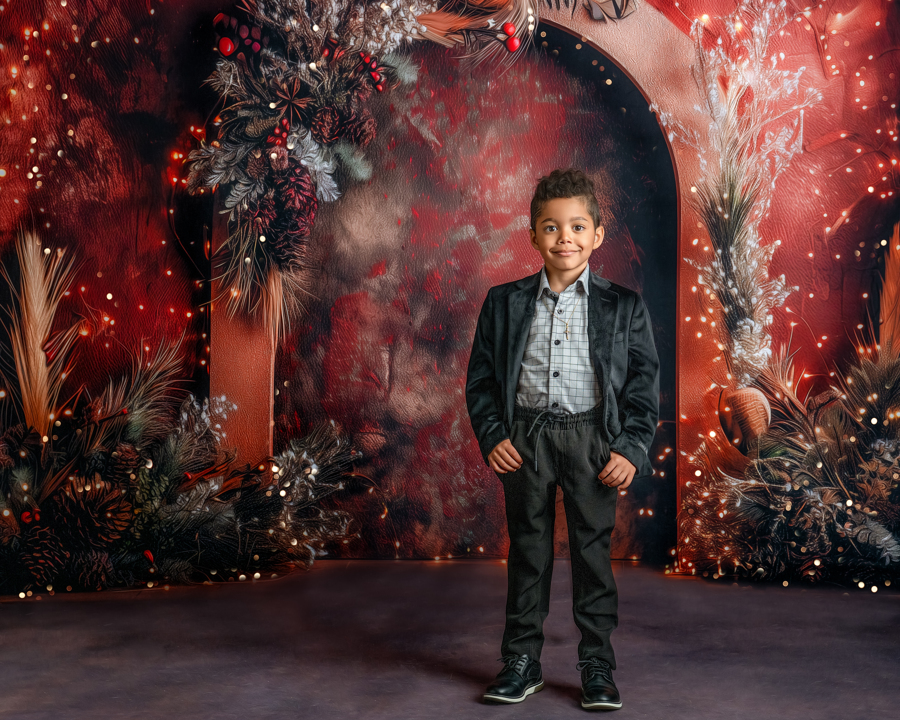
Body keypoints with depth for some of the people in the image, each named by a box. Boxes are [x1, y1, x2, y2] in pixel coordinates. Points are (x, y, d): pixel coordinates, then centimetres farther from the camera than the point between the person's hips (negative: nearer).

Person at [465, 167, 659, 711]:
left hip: (592, 437, -1)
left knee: (593, 549, 4)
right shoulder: (504, 303, 6)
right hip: (524, 438, 1)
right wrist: (491, 437, -4)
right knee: (528, 549, 9)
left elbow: (645, 384, 2)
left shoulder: (623, 306, 3)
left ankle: (598, 666, 17)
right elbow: (481, 378, 7)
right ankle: (522, 662, 21)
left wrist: (631, 449, -7)